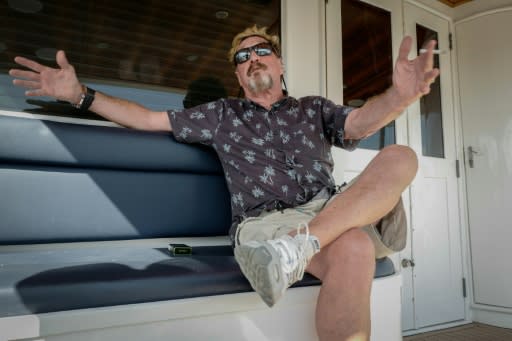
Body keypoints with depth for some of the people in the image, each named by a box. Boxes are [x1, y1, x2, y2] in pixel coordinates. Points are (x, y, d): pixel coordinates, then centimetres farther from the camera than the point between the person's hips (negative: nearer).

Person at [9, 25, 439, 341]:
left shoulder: (314, 108, 21)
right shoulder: (221, 114, 20)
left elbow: (361, 122, 1)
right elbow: (150, 119, 18)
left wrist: (400, 95, -23)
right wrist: (80, 94, 9)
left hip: (331, 212, 5)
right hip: (266, 221, -4)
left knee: (401, 157, -22)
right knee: (354, 250, -36)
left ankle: (301, 243, -36)